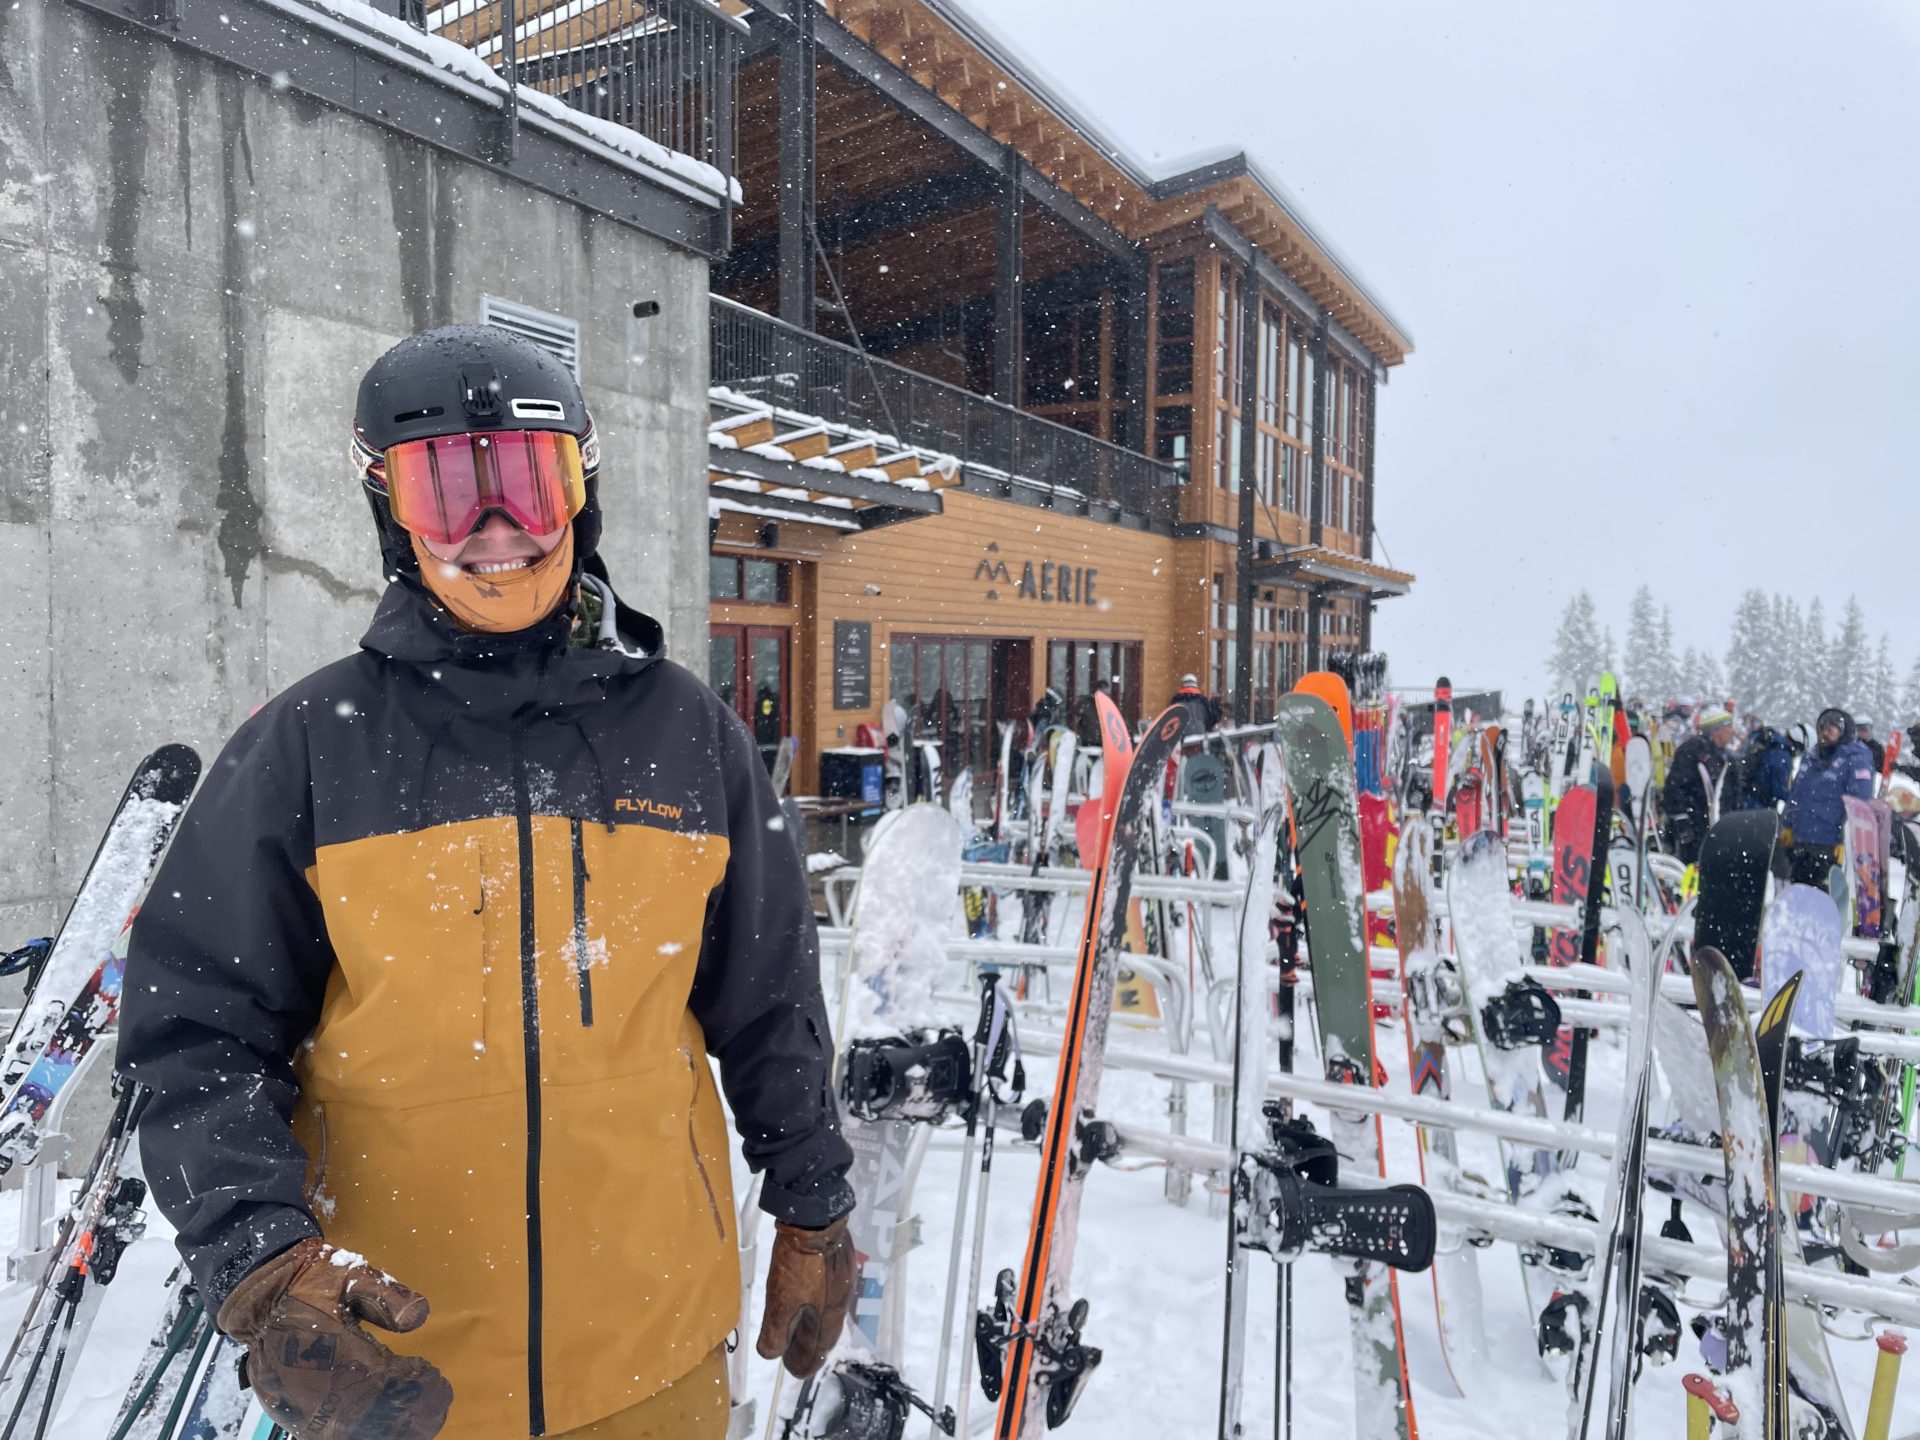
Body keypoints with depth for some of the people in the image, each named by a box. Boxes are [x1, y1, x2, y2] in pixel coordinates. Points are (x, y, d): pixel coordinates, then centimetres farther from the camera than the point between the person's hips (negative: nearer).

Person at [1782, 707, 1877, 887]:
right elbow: (1795, 793, 21)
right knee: (1798, 886, 17)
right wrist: (1788, 826, 18)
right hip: (1800, 841, 7)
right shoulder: (1812, 757, 13)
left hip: (1830, 845, -7)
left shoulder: (1856, 760, -10)